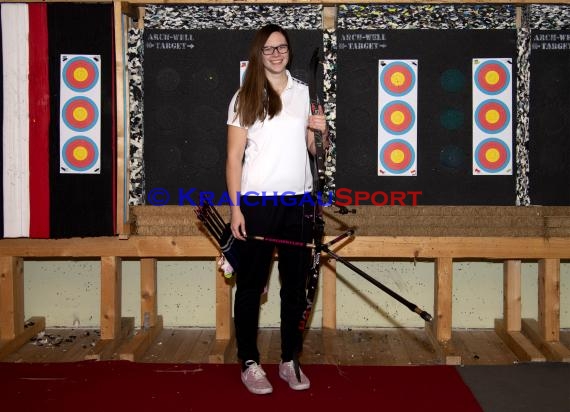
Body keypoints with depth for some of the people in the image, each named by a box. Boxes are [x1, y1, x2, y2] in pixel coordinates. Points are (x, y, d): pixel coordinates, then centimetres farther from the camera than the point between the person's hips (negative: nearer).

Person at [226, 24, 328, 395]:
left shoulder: (304, 92, 10)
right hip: (257, 201, -3)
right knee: (252, 283, 2)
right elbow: (234, 156, -4)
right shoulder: (245, 98, -1)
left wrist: (321, 131, -5)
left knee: (296, 284, 7)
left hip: (298, 200, 4)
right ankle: (250, 363, 12)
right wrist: (235, 207, -11)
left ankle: (290, 360, 19)